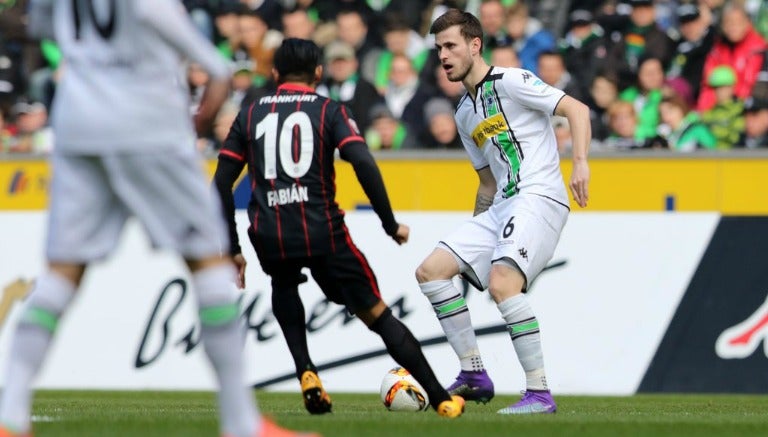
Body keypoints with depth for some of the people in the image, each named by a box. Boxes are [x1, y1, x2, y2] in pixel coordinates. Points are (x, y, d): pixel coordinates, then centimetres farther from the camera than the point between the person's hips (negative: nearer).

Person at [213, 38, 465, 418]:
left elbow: (221, 184, 11)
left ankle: (306, 373, 16)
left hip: (269, 237, 2)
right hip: (322, 230, -2)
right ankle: (440, 399, 3)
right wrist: (391, 225, -2)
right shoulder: (329, 111, 6)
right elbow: (364, 165, -9)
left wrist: (233, 250, 18)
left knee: (284, 285, 36)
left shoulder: (250, 115, 14)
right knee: (376, 313, 9)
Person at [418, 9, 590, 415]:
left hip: (540, 196, -9)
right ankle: (474, 375, 5)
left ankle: (540, 393, -24)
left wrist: (580, 163, -24)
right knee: (431, 270, 1)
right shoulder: (465, 114, 21)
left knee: (502, 283, -28)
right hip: (501, 206, 9)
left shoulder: (510, 81, -5)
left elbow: (577, 109, -11)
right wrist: (474, 238, 25)